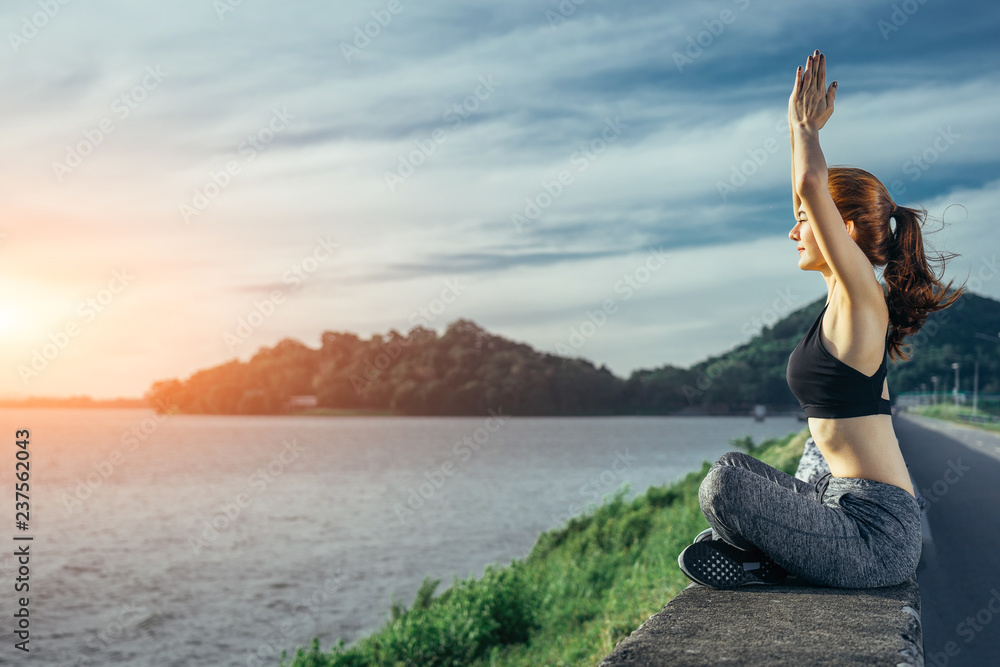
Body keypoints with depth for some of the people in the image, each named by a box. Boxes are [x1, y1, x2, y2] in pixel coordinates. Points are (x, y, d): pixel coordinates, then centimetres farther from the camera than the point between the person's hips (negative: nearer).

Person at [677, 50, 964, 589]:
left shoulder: (861, 292, -14)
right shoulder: (848, 297, 11)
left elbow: (810, 182, -27)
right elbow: (812, 192, 25)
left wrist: (803, 124, -9)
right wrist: (804, 129, 22)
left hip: (876, 536, -10)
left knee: (726, 480, -23)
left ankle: (764, 561, 2)